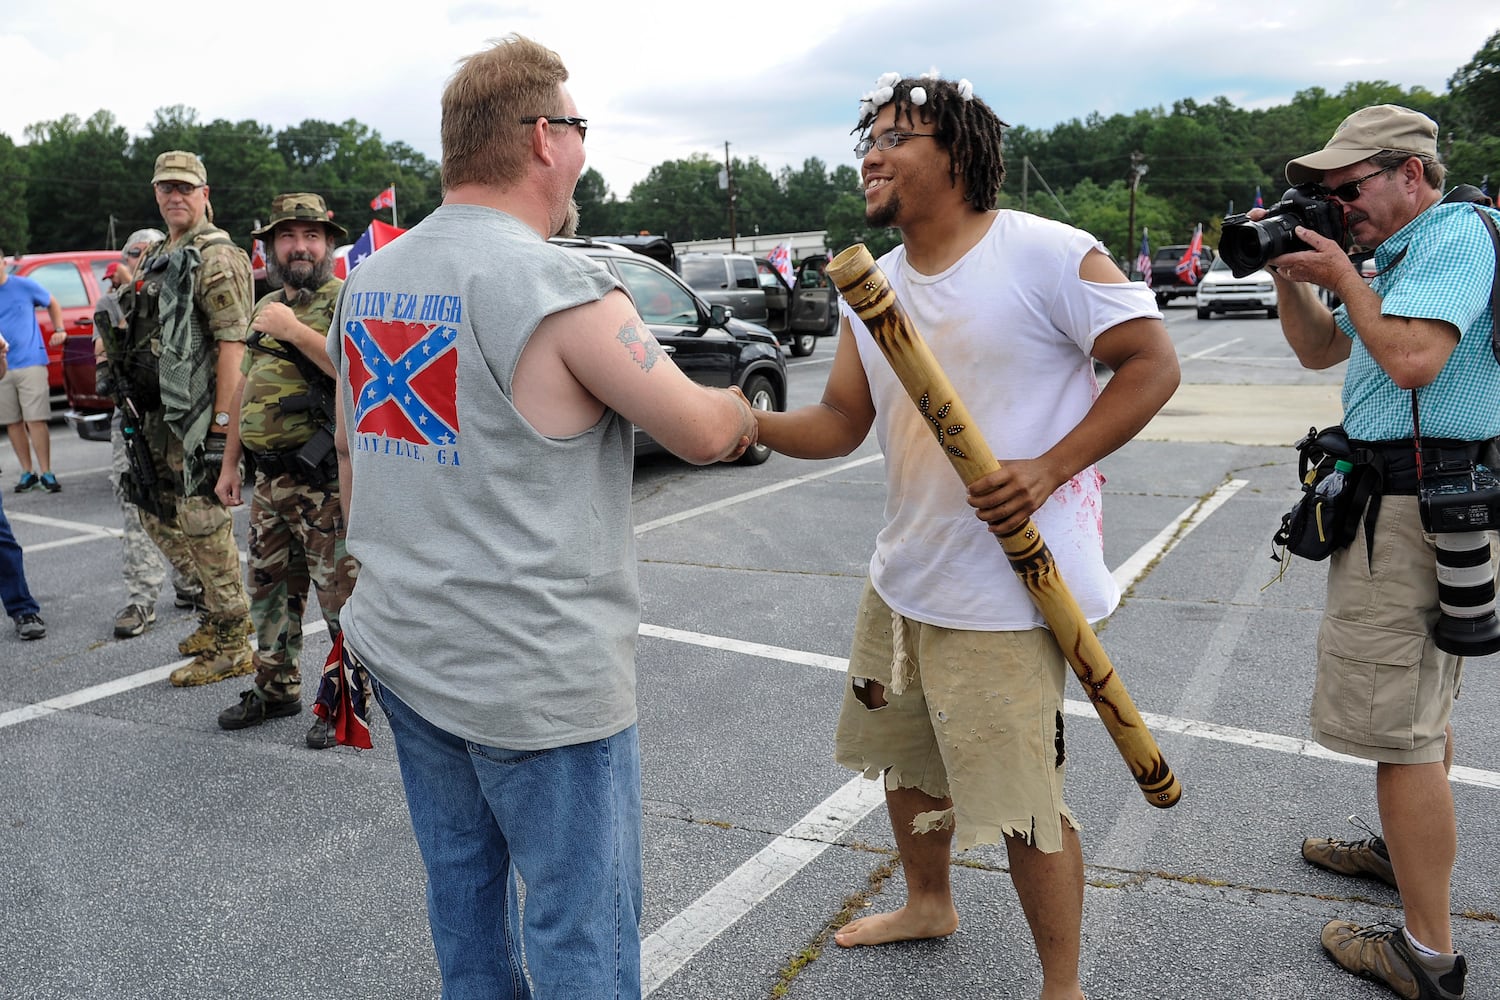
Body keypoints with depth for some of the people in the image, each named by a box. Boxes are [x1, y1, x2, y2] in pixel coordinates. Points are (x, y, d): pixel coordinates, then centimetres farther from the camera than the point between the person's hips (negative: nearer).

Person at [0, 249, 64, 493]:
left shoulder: (25, 286, 0)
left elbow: (52, 303, 18)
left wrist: (59, 330, 8)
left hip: (30, 362, -2)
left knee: (35, 420, -7)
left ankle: (46, 473, -3)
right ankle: (27, 472, 16)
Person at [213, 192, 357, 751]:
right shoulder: (265, 308, 16)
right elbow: (245, 391, 20)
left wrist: (295, 330, -23)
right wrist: (229, 464, 18)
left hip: (326, 480, -8)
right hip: (270, 479, 8)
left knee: (340, 594, -2)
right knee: (269, 588, 18)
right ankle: (275, 689, 33)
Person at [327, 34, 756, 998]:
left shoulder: (369, 280, 6)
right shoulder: (561, 287, -18)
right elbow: (702, 433, -11)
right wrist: (746, 409, 11)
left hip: (401, 653, 8)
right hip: (538, 678, -8)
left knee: (462, 882, 23)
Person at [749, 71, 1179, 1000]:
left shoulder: (1047, 253, -13)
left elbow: (1154, 363, -12)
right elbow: (841, 421, 8)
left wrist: (1048, 470, -21)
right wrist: (755, 424, -12)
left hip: (1008, 587, -8)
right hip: (904, 575, 8)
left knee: (1024, 800, 0)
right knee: (906, 756, 24)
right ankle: (929, 904, 50)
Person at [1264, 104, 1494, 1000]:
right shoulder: (1409, 250, 17)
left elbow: (1412, 358, -28)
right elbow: (1318, 350, 21)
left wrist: (1341, 273, -15)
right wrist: (1290, 274, 7)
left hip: (1413, 504, -11)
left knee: (1399, 723, -8)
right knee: (1425, 703, 24)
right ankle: (1409, 849, 43)